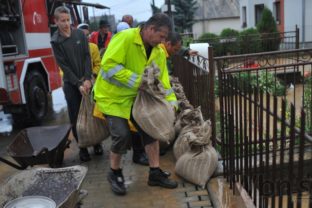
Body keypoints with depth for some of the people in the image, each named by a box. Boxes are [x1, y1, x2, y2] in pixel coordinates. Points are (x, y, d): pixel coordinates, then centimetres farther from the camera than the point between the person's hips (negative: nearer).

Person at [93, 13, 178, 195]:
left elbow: (162, 79, 2)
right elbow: (109, 65, -31)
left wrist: (171, 102, -6)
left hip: (136, 97, 7)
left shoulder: (158, 51, -1)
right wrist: (137, 80, -31)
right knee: (122, 135, -14)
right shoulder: (125, 38, -23)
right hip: (112, 96, -7)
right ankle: (115, 173, 13)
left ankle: (155, 173, 17)